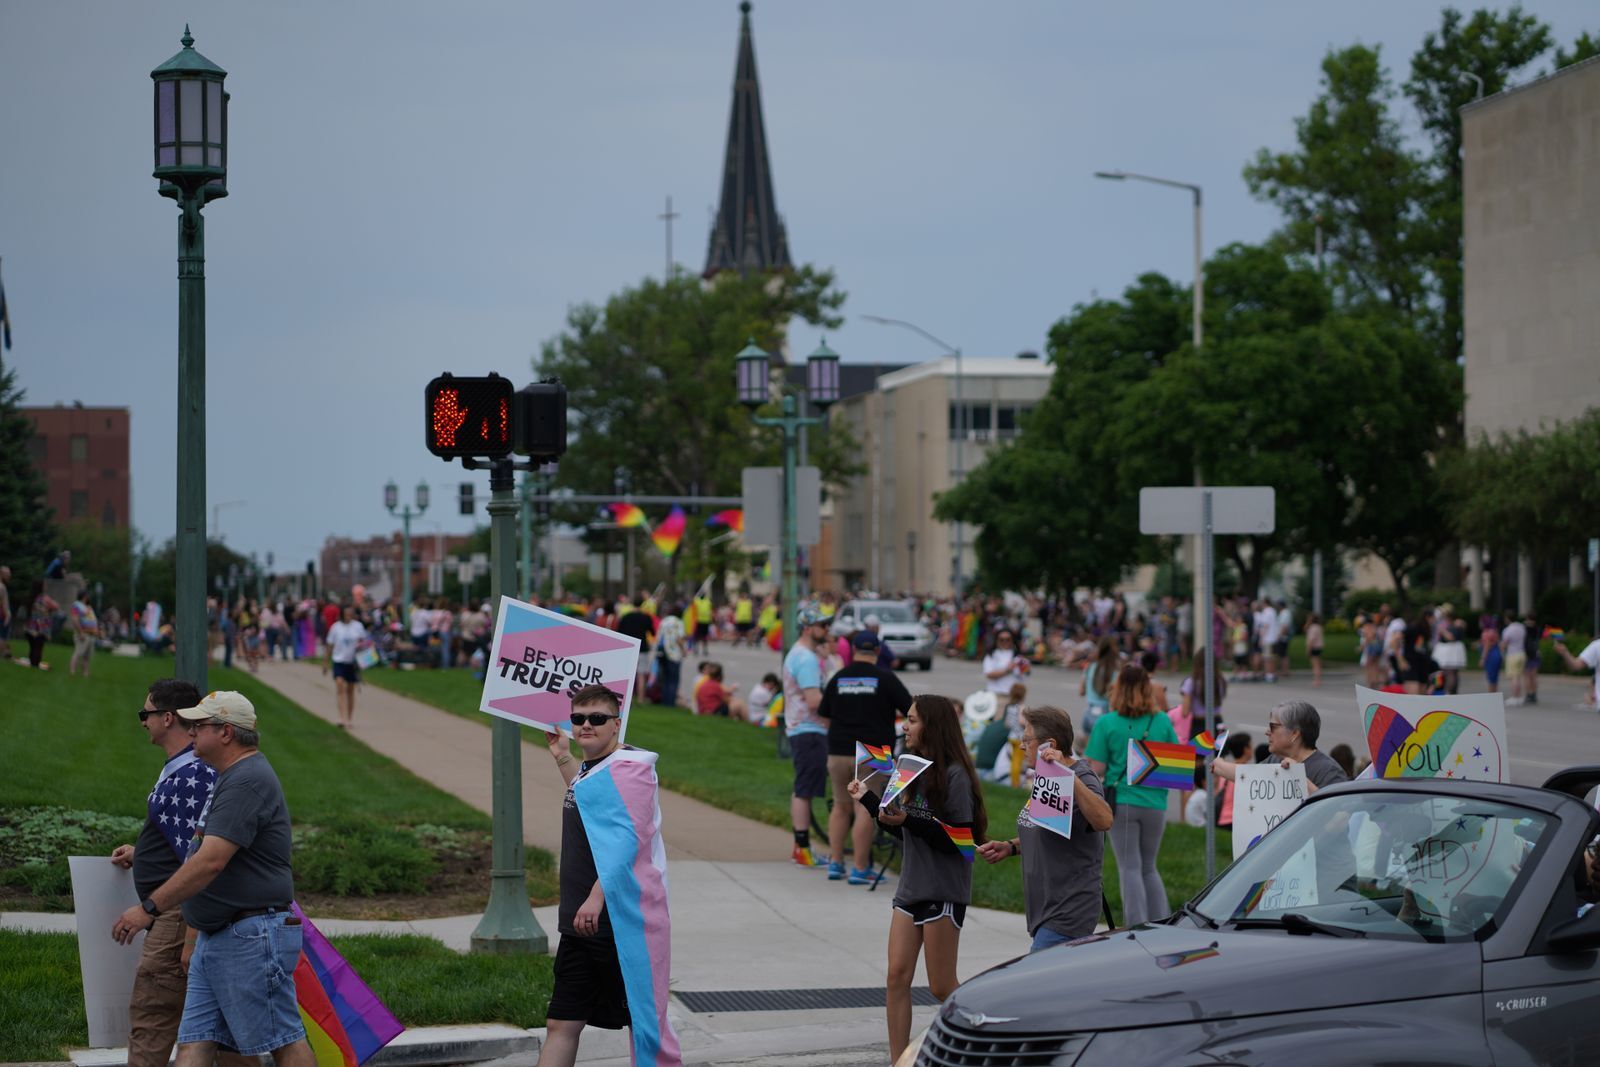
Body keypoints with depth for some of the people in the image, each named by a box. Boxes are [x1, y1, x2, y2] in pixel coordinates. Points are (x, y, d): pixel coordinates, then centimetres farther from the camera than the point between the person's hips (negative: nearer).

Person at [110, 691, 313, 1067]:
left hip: (252, 939, -11)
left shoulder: (248, 780, -17)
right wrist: (193, 938, 25)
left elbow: (211, 862, -24)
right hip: (214, 938, 11)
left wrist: (150, 908, -21)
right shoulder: (230, 779, 19)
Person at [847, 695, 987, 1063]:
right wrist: (868, 799, 13)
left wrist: (908, 820, -25)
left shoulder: (954, 776, -14)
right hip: (911, 886, 8)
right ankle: (898, 1060, 6)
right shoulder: (914, 770, 10)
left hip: (943, 891, -8)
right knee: (897, 977, 2)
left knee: (942, 987, 0)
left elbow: (959, 840, -18)